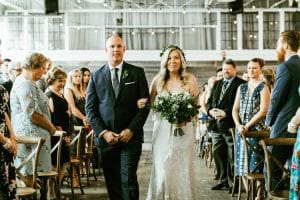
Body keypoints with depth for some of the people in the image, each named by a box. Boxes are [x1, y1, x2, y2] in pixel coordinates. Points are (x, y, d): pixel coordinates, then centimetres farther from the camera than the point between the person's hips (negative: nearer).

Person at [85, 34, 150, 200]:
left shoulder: (137, 73, 4)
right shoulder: (96, 76, 7)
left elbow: (144, 105, 1)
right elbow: (90, 108, 5)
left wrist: (131, 130, -9)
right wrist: (103, 132, -7)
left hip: (130, 137, -2)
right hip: (105, 138, 2)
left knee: (128, 179, -7)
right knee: (112, 182, 7)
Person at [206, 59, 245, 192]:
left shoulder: (241, 84, -3)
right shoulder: (217, 84, 19)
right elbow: (209, 101, 17)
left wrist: (225, 112, -19)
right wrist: (211, 110, -4)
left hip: (230, 124, -7)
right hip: (215, 124, 7)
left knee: (231, 155, -2)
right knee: (217, 153, 11)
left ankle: (232, 183, 7)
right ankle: (222, 180, 22)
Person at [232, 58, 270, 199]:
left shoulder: (263, 88, -3)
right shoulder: (242, 88, 14)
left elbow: (263, 111, -10)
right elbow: (235, 109, 11)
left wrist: (247, 126, -13)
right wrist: (239, 125, -5)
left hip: (256, 129, -5)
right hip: (241, 129, 5)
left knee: (256, 163, -5)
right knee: (243, 161, 4)